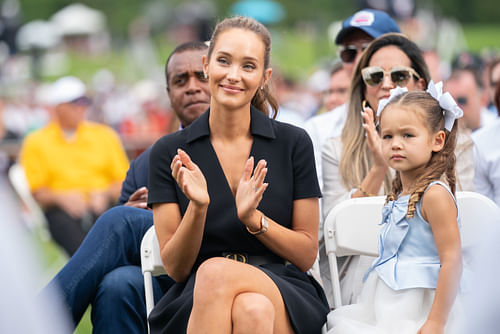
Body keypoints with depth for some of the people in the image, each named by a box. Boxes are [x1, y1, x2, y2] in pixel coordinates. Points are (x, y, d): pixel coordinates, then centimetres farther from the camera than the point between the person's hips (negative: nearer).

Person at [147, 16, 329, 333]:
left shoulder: (293, 143, 5)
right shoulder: (169, 152, 6)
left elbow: (307, 254, 7)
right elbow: (175, 267, 4)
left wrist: (252, 218, -11)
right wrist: (197, 207, -15)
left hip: (286, 300, 0)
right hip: (195, 302, 0)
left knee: (215, 272, -37)